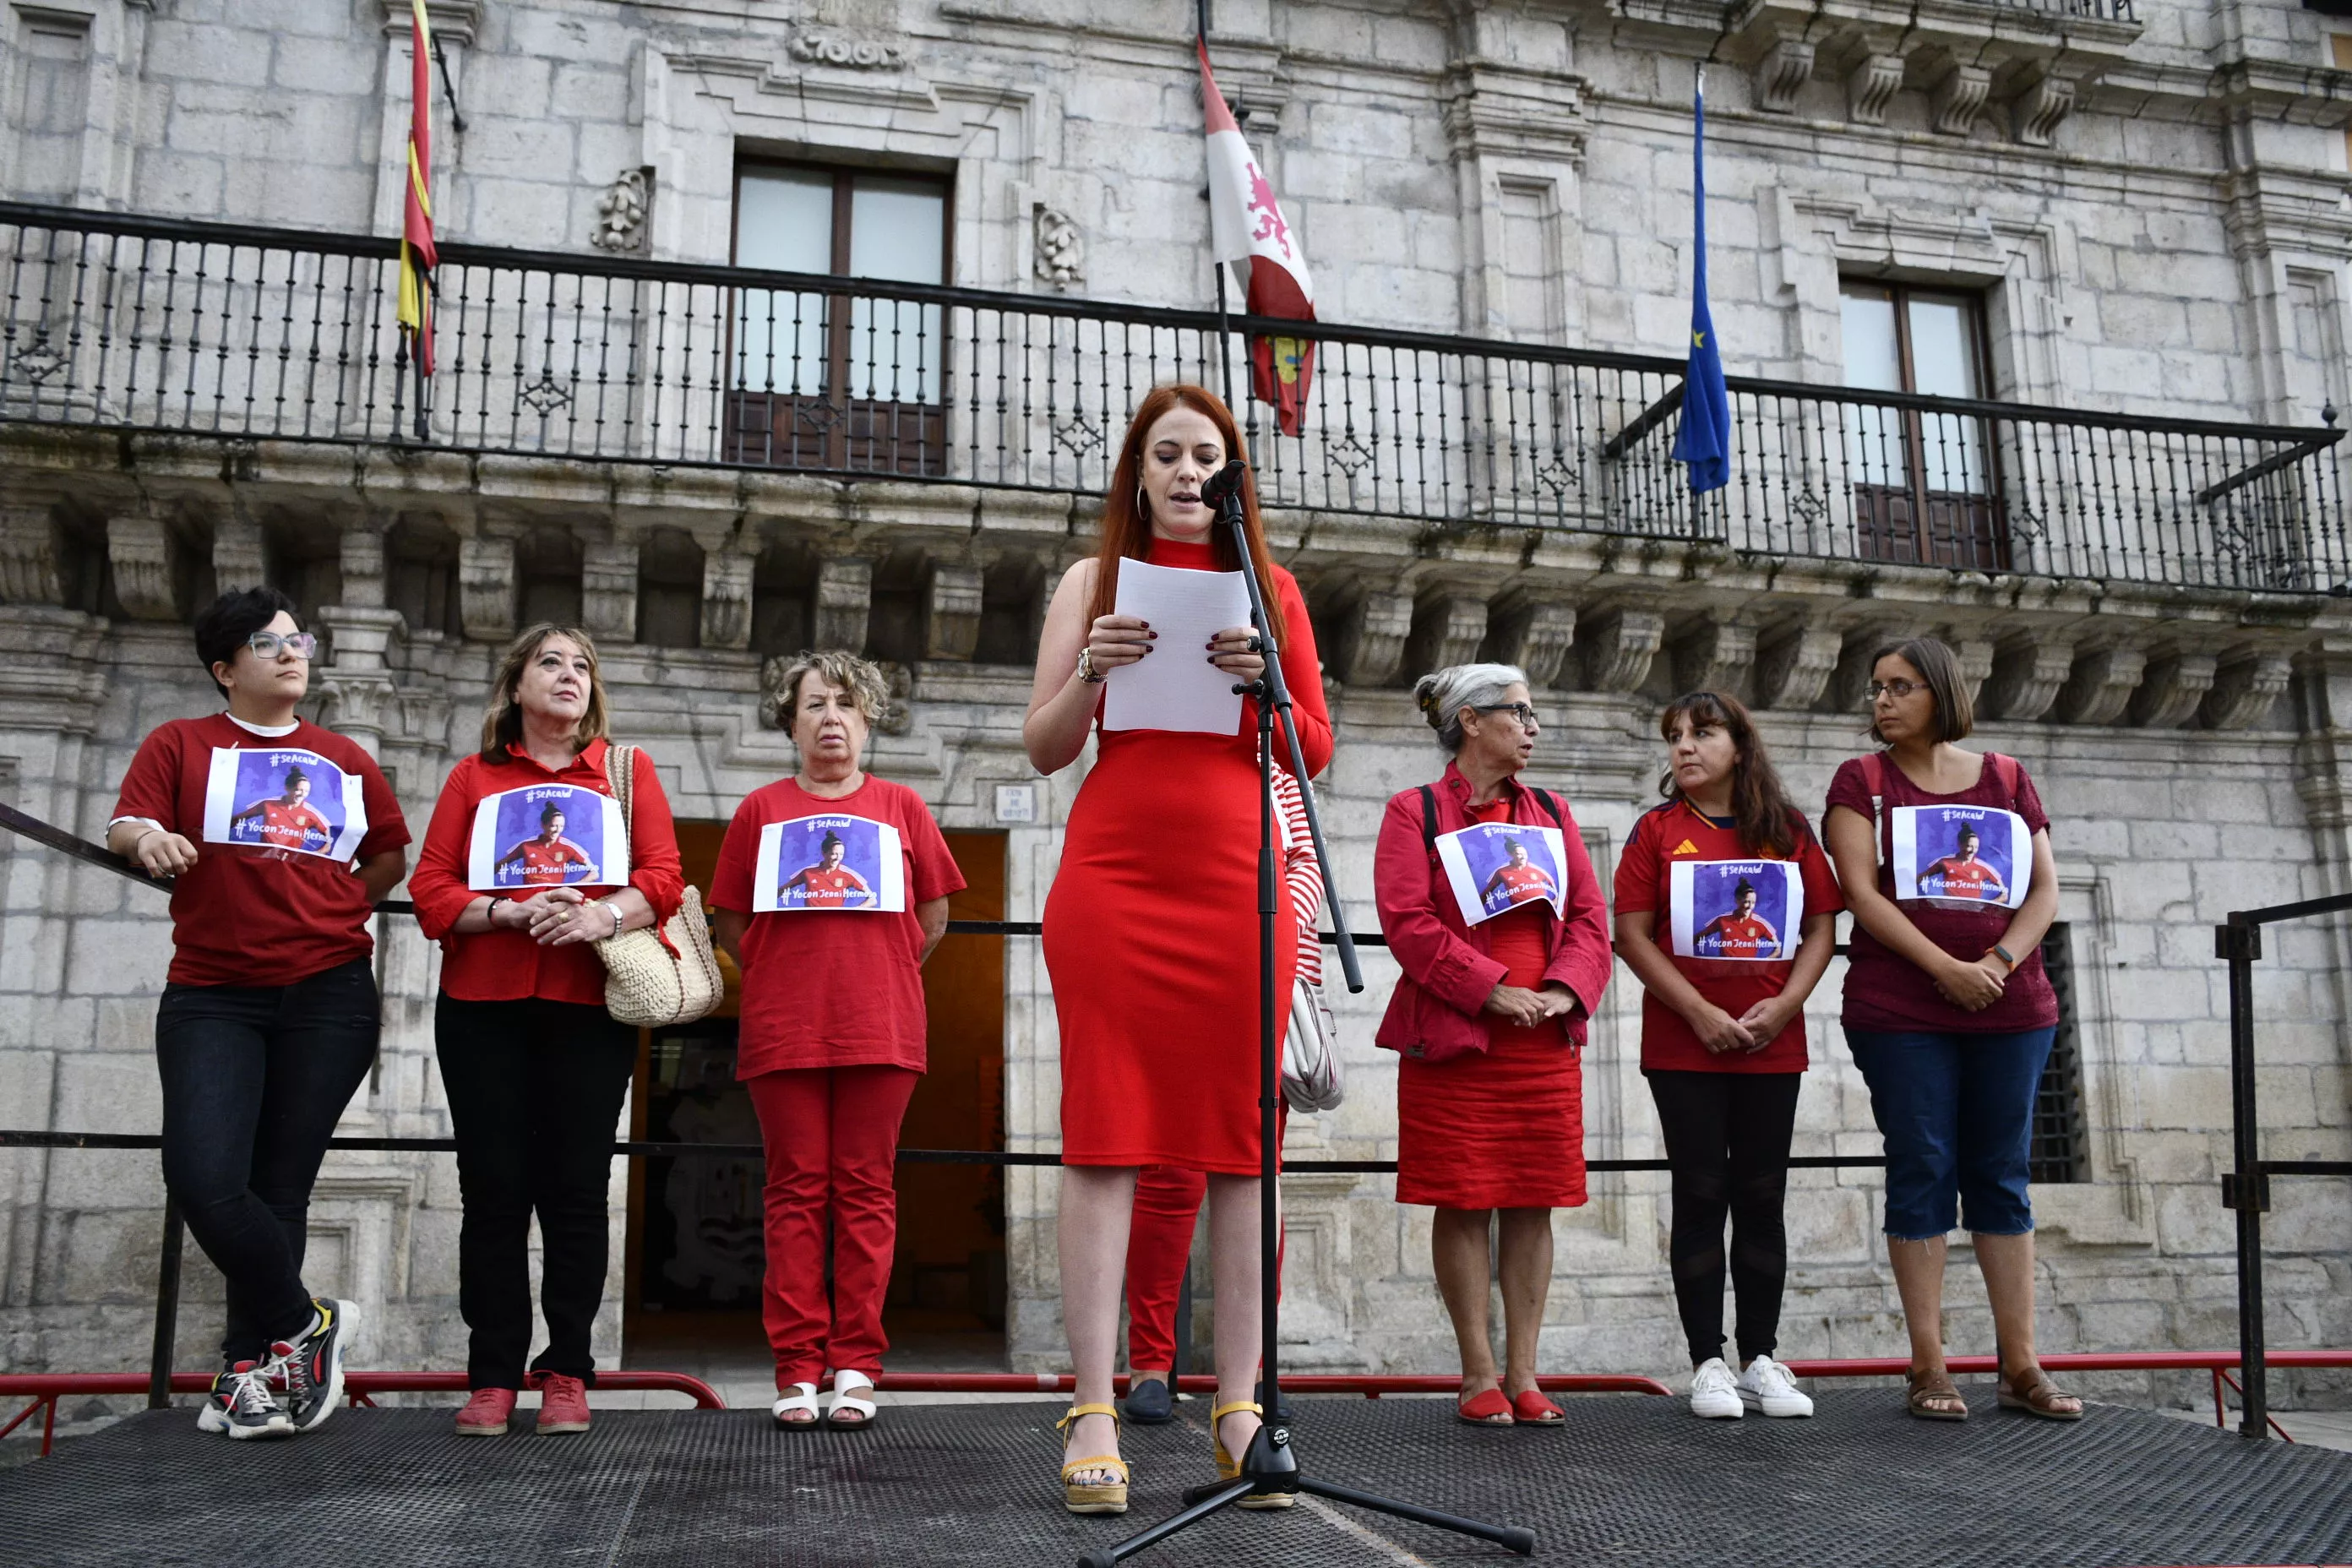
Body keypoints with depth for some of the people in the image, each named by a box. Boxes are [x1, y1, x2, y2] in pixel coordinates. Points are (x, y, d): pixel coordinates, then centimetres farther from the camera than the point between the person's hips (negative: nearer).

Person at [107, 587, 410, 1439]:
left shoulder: (344, 758, 14)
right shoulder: (181, 745, 10)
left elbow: (392, 855, 21)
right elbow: (126, 825, 0)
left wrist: (335, 911, 8)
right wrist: (147, 838, -22)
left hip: (327, 996, 1)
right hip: (211, 996, -1)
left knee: (280, 1185, 1)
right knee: (203, 1179, -16)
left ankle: (246, 1372, 14)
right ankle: (305, 1323, 4)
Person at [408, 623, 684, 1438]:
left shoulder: (628, 770, 13)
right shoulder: (473, 777, 14)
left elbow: (663, 876, 3)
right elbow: (431, 889, 4)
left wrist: (605, 914, -16)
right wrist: (514, 913, -12)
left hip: (589, 1005, 0)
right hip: (483, 1006, 1)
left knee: (576, 1189, -1)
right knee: (494, 1189, 0)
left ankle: (566, 1377, 7)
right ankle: (492, 1379, 7)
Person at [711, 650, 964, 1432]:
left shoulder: (901, 806, 10)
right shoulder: (761, 810, 10)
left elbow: (934, 918, 13)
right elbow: (729, 925, 12)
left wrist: (875, 977, 11)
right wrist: (788, 977, 7)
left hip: (880, 1028, 0)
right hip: (783, 1030, 0)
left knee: (866, 1191, 1)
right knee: (796, 1191, 1)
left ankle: (855, 1368, 7)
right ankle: (797, 1370, 6)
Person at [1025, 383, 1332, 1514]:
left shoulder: (1271, 589, 15)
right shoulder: (1096, 580, 13)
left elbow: (1317, 755, 13)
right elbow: (1044, 749, 9)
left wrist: (1265, 683, -6)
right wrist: (1091, 671, -10)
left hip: (1237, 881, 1)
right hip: (1111, 876, -1)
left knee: (1239, 1142, -1)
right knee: (1106, 1136, -5)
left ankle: (1238, 1410, 5)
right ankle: (1093, 1415, -3)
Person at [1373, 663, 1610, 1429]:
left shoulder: (1551, 814, 14)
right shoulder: (1415, 813, -1)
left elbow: (1590, 916, 10)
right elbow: (1407, 921, -11)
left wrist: (1564, 990, -8)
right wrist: (1490, 990, -16)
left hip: (1545, 1045, 5)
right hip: (1452, 1042, -4)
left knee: (1533, 1206, 6)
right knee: (1462, 1206, 0)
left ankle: (1522, 1372, 14)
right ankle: (1478, 1374, 11)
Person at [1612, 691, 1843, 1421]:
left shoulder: (1789, 831, 7)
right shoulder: (1658, 830, 1)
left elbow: (1822, 927, 6)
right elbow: (1632, 934, -5)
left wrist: (1784, 1005, -9)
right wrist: (1700, 1013, -13)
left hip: (1773, 1047, 2)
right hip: (1683, 1048, -2)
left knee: (1762, 1199, 7)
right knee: (1701, 1197, 1)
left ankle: (1761, 1359, 17)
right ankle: (1708, 1363, 8)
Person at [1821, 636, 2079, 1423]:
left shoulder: (2006, 778, 11)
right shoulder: (1861, 781, 4)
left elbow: (2044, 888, 6)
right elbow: (1863, 893, -7)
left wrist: (2001, 960, -11)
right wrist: (1947, 968, -16)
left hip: (2011, 1010, 2)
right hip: (1900, 1011, -2)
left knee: (2002, 1174, 5)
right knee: (1922, 1172, -2)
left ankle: (2021, 1365, 10)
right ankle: (1929, 1366, 3)